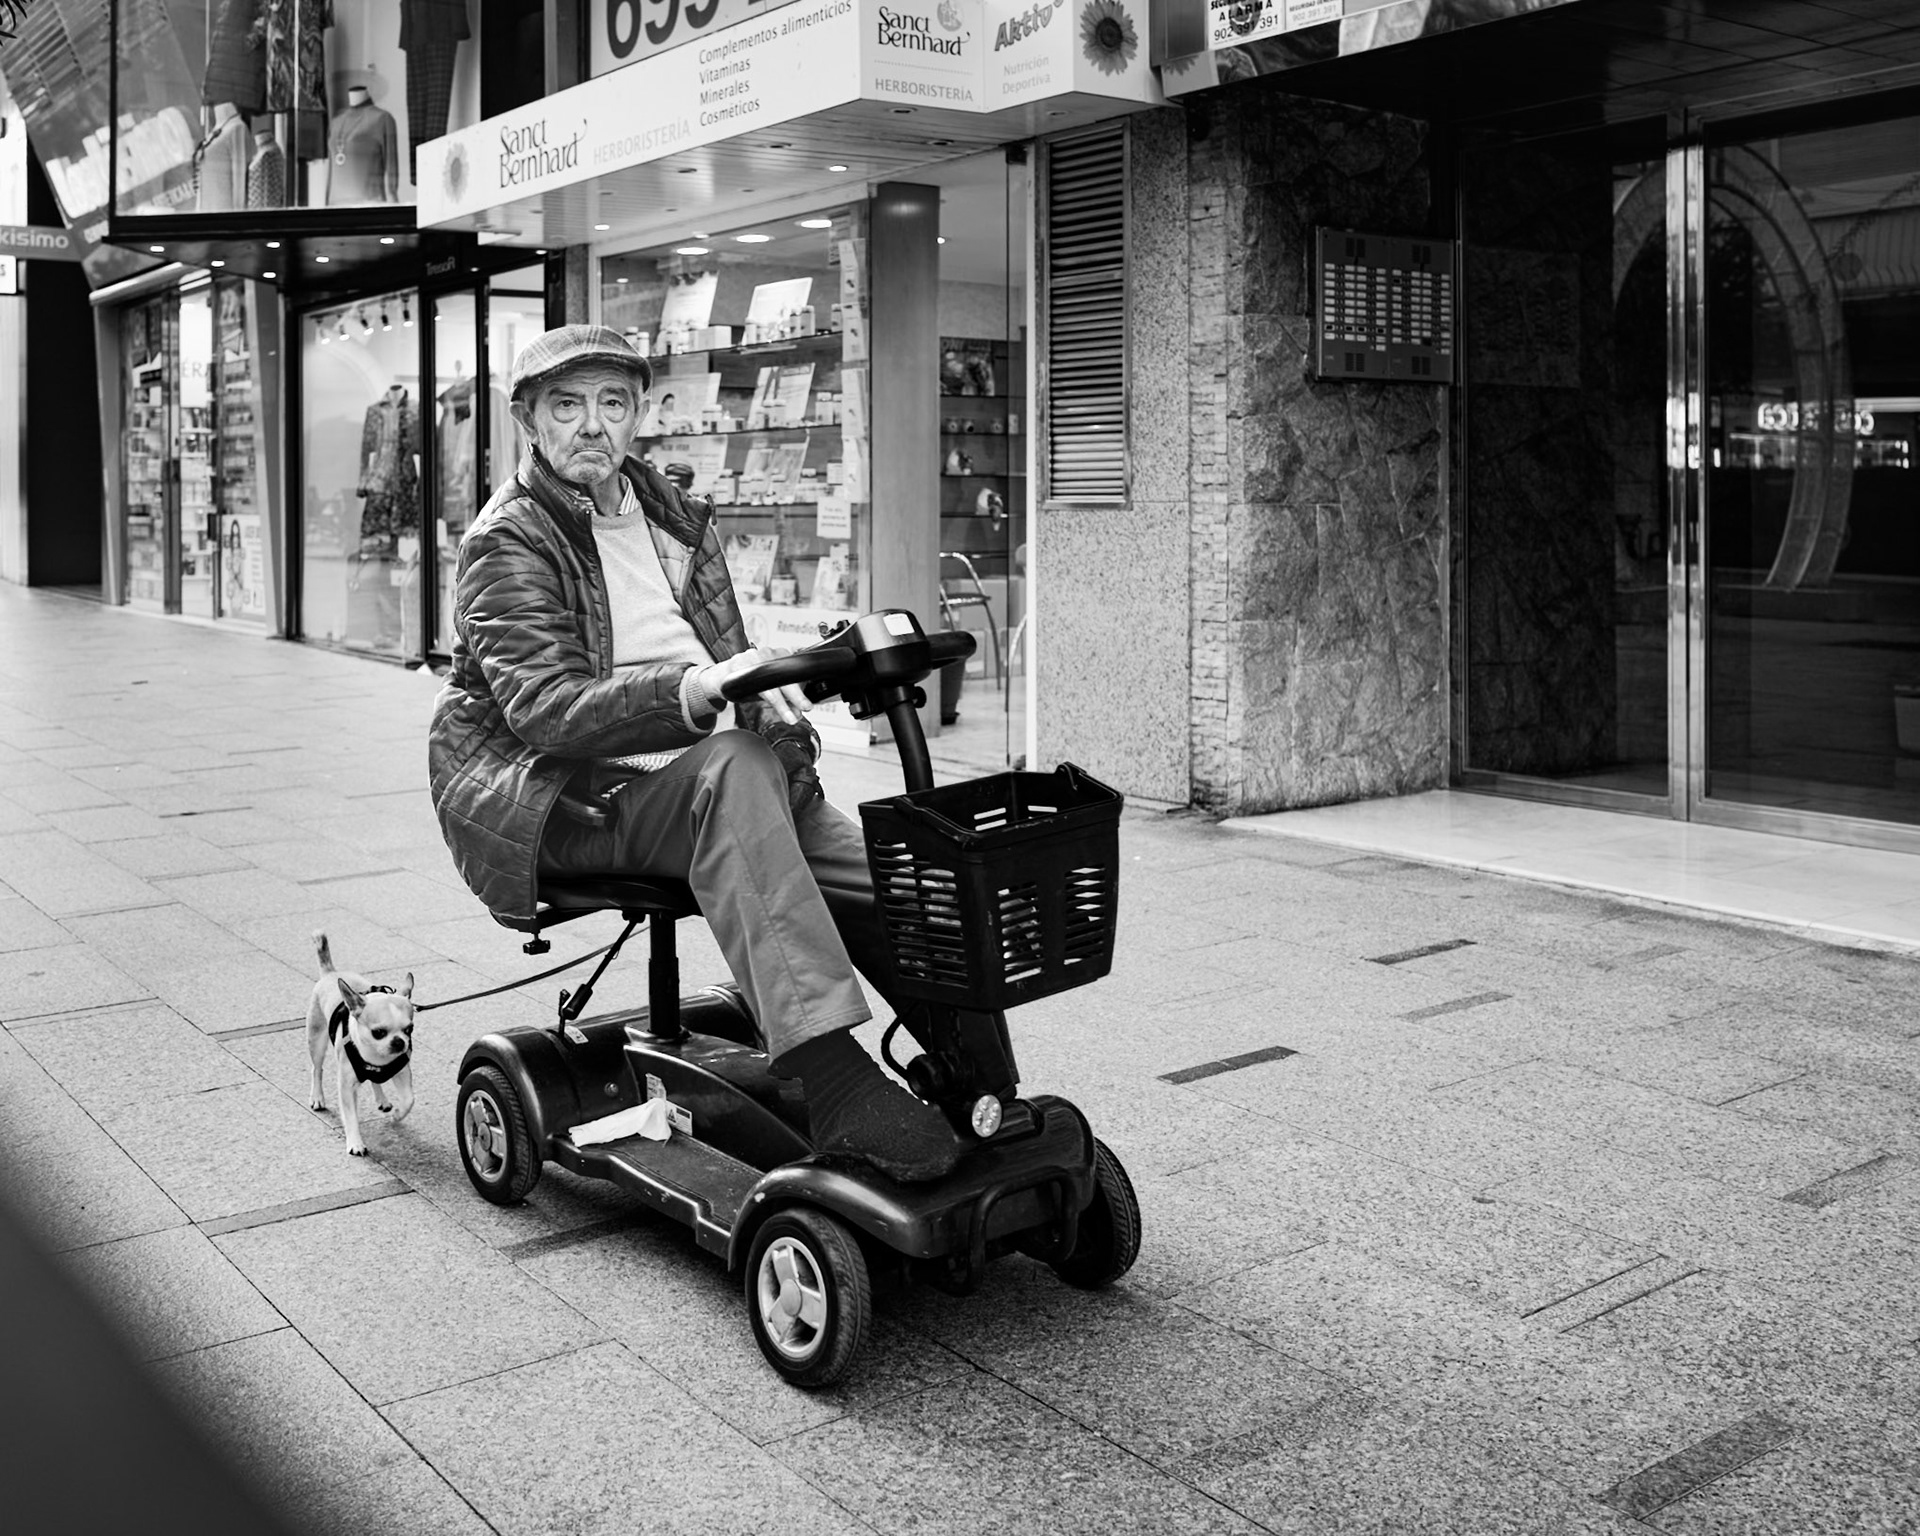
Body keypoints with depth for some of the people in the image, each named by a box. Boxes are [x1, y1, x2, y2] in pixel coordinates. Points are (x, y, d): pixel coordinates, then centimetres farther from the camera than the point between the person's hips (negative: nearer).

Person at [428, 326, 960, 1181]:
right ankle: (833, 1083, -44)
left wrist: (771, 697, -2)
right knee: (736, 770, -38)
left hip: (716, 778, 6)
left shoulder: (668, 512, 18)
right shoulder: (507, 542, -4)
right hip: (577, 798, -6)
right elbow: (547, 708, -19)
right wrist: (694, 690, -35)